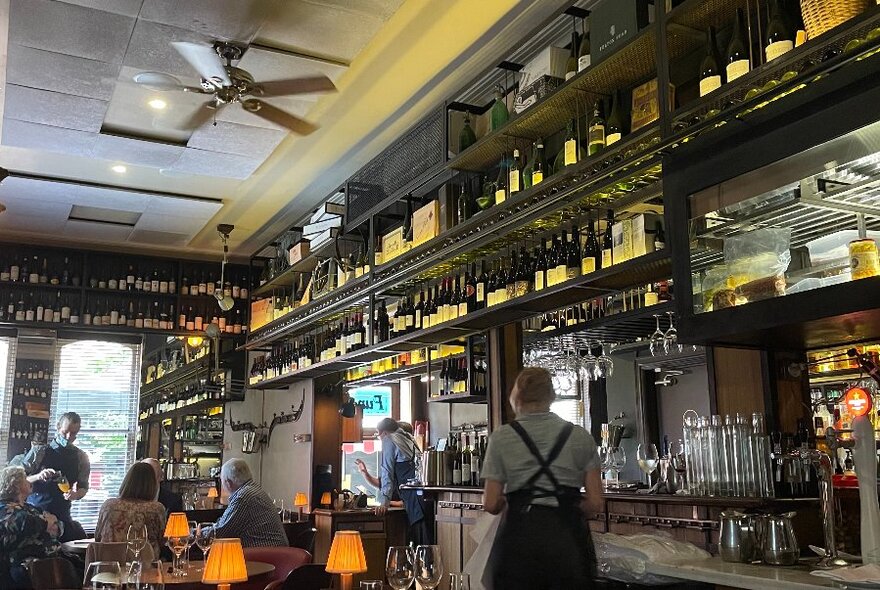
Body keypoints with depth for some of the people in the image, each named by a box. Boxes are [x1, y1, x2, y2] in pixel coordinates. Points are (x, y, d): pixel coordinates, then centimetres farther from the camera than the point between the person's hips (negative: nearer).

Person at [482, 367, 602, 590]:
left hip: (519, 538, -1)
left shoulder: (501, 437, 2)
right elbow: (595, 503, 2)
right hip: (568, 539, 1)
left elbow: (491, 504, 0)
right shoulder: (580, 436, 6)